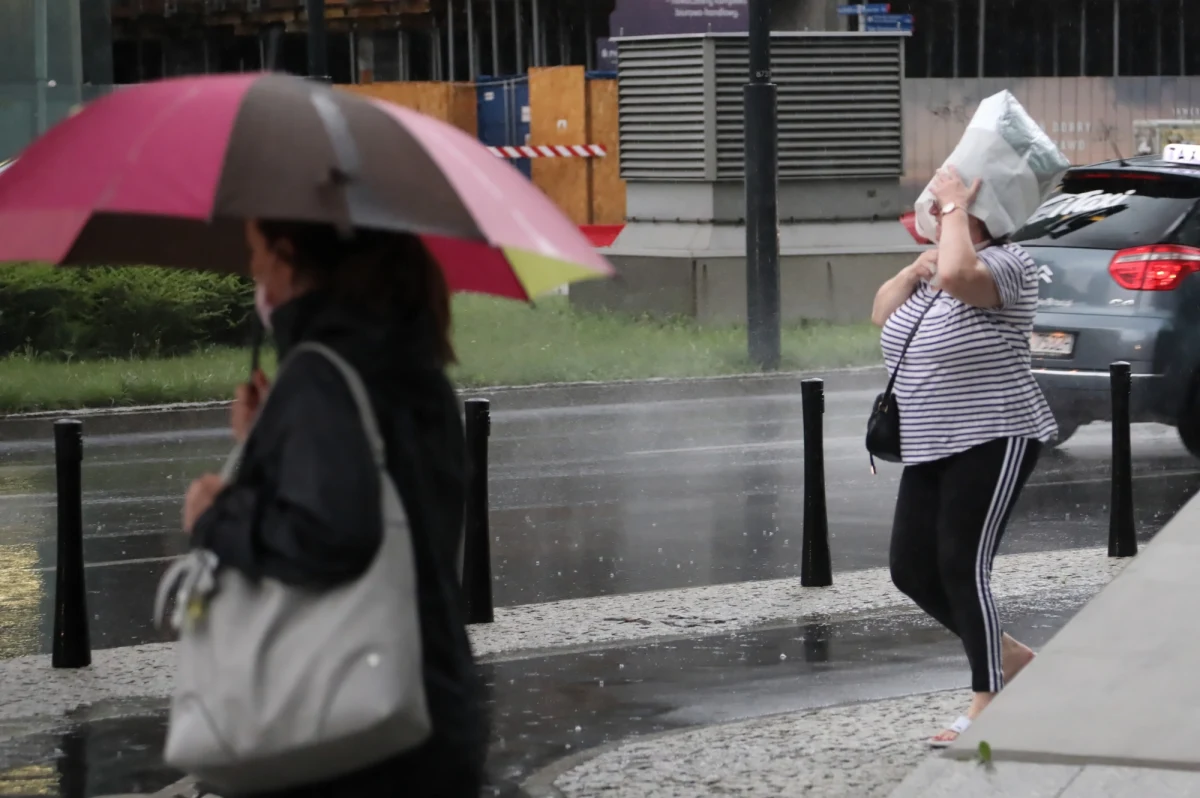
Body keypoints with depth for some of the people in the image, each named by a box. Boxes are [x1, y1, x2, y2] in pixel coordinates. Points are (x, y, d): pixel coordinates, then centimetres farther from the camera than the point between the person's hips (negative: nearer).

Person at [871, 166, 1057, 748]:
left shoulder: (1006, 264, -13)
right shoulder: (936, 272, 15)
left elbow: (957, 274, -33)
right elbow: (882, 314, 19)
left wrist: (954, 208, -19)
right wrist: (914, 272, 1)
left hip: (992, 443, -9)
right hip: (930, 450, 9)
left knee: (962, 567, -13)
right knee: (912, 570, 6)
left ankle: (987, 707, -5)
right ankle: (1008, 656, 24)